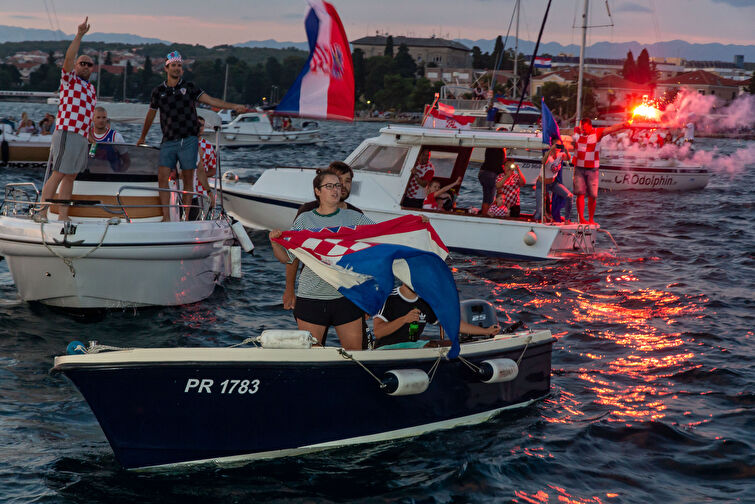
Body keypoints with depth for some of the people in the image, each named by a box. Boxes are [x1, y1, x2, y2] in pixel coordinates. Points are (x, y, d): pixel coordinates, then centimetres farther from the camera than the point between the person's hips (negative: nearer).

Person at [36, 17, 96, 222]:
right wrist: (79, 35, -20)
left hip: (82, 137, 8)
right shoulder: (69, 79, 2)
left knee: (70, 176, 7)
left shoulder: (91, 89, 23)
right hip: (66, 134, -8)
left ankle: (63, 216, 8)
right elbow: (68, 58, -16)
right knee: (58, 175, -11)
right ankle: (42, 213, -12)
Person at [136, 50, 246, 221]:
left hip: (188, 141, -1)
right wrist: (142, 137, 31)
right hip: (168, 142, 1)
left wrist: (233, 106, -9)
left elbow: (210, 100, 2)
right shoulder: (158, 91, 9)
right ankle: (166, 218, -6)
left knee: (188, 179, 0)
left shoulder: (189, 87, 6)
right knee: (162, 177, -10)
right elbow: (151, 115, 21)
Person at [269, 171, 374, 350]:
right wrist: (274, 242, -15)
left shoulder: (353, 217, 9)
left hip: (346, 294, 1)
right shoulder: (304, 219, 5)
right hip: (311, 296, -1)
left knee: (354, 350, 1)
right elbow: (287, 257, 4)